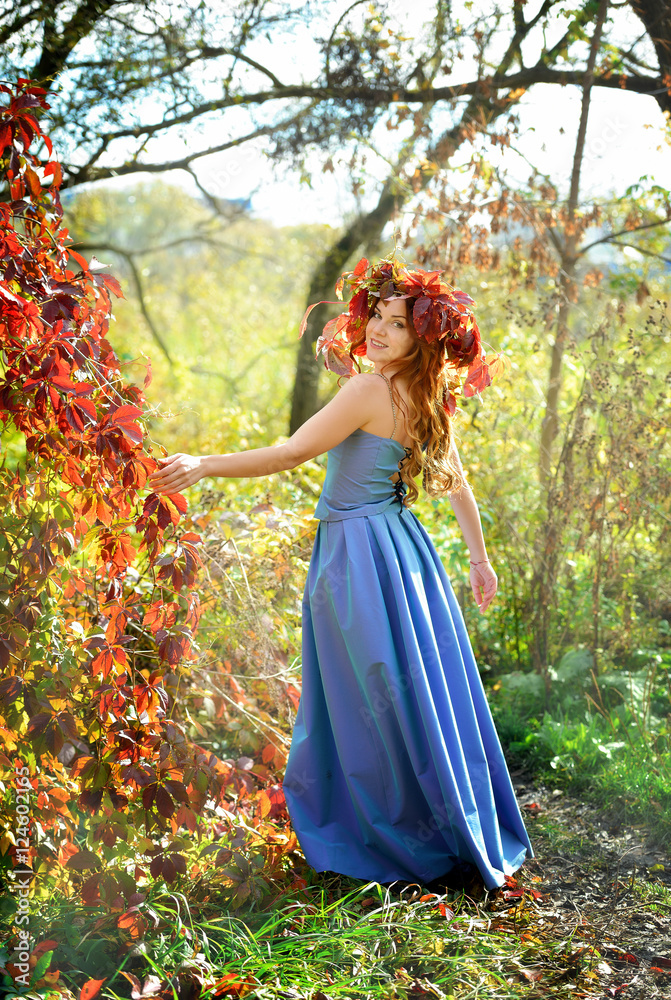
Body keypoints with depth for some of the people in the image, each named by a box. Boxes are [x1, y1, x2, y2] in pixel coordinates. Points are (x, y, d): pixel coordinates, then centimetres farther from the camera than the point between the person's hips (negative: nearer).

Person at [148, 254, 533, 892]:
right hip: (401, 543, 8)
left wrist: (203, 467, -14)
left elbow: (291, 453, -19)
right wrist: (479, 556, 24)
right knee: (420, 692, 16)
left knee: (376, 702, 5)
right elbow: (456, 483, 15)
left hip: (358, 555, -8)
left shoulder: (368, 390, -18)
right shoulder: (429, 398, 7)